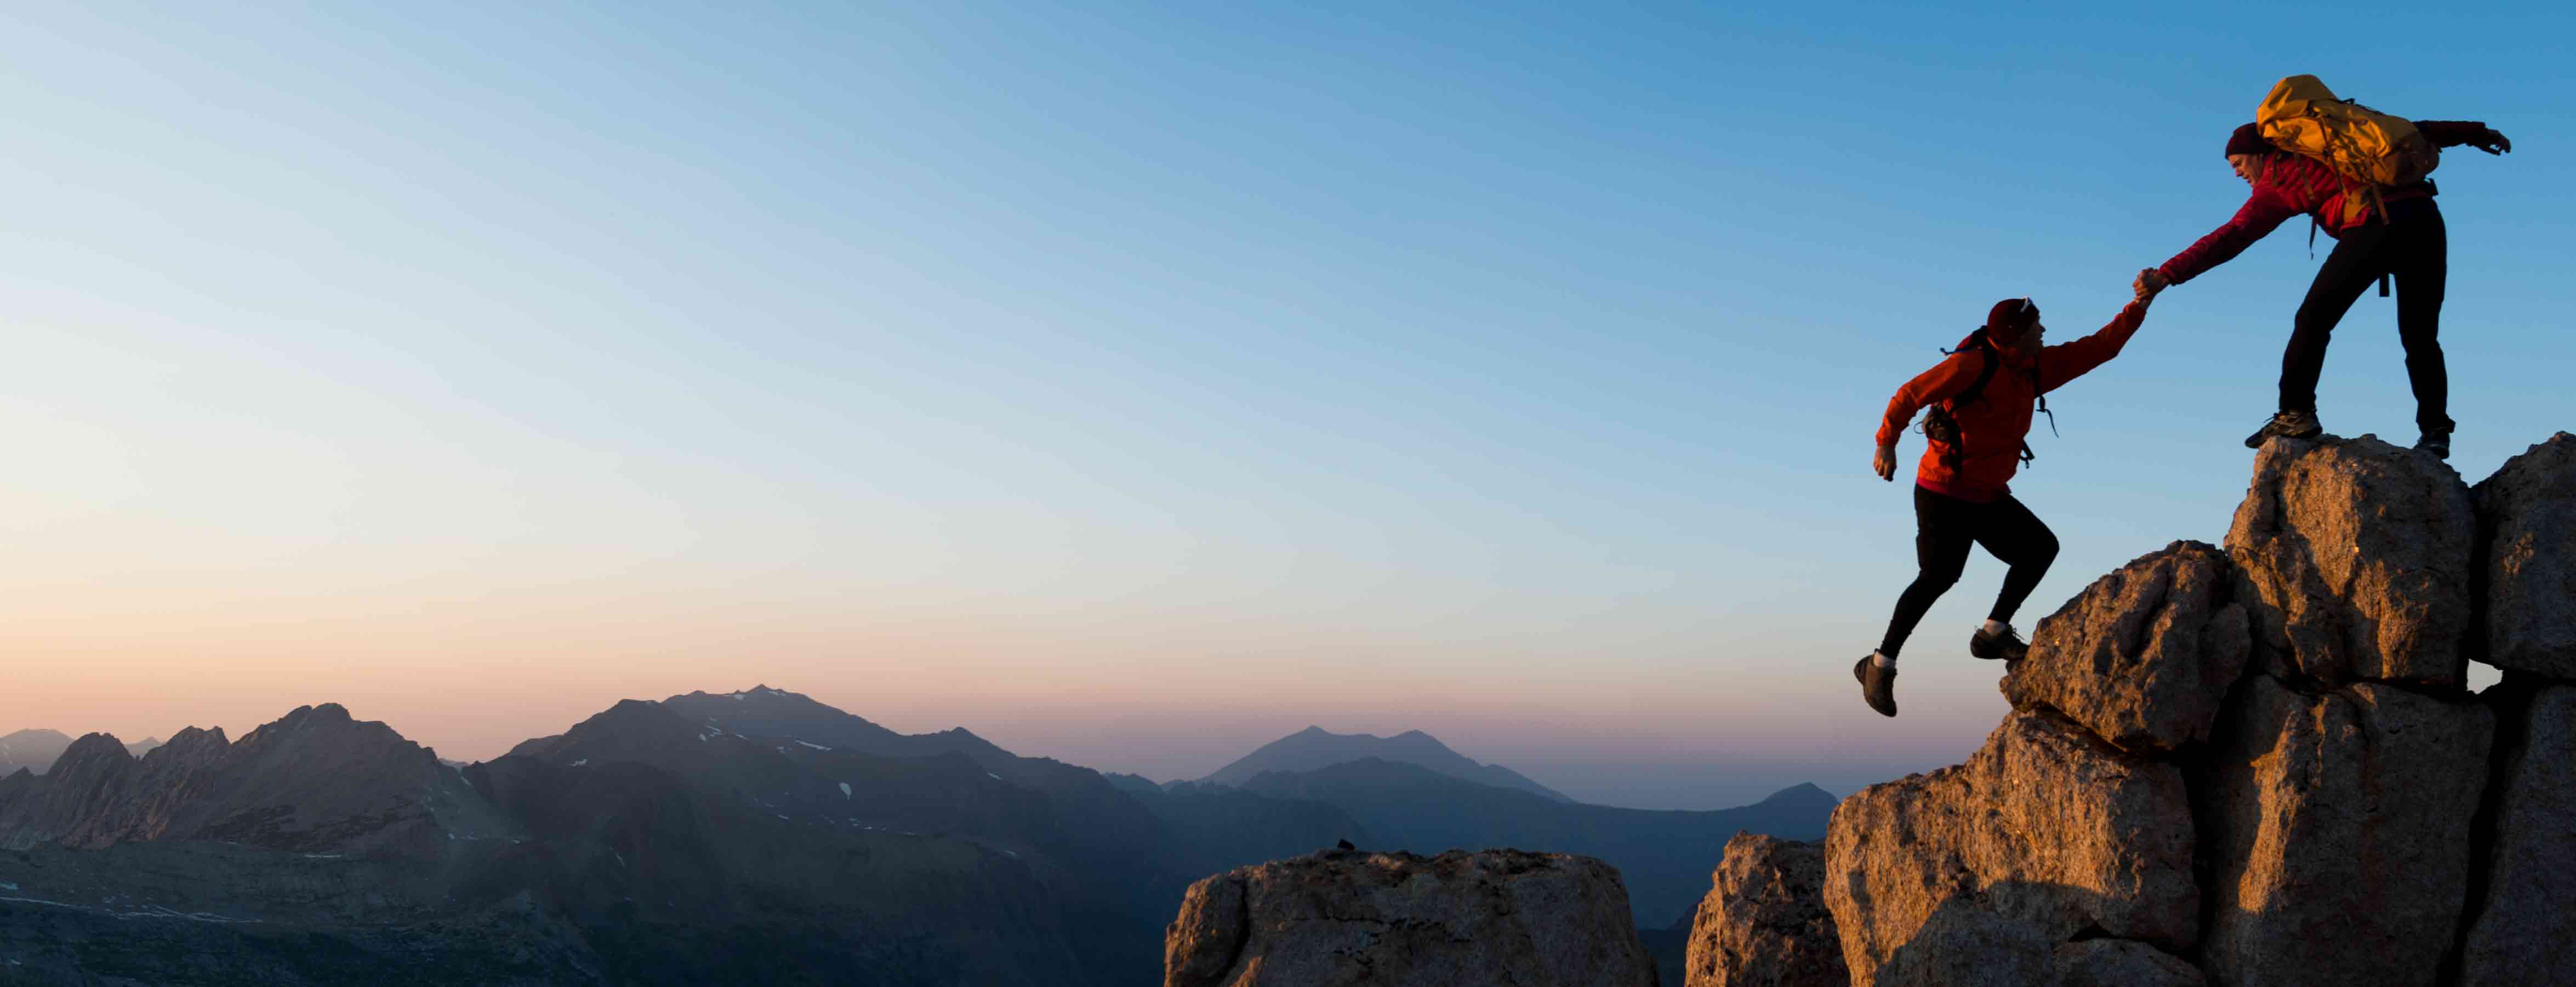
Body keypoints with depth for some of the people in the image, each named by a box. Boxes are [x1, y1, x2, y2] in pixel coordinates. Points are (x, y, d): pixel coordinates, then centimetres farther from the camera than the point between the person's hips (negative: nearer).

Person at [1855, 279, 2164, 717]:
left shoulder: (2036, 367, 8)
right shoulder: (1974, 364, -17)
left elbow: (2097, 349, 11)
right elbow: (1910, 394, -15)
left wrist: (2138, 307, 2)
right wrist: (1886, 444, -15)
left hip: (1988, 496, 9)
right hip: (1944, 492, -9)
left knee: (2041, 547, 1)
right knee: (1938, 577, -14)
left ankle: (1992, 634, 5)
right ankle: (1880, 666, -6)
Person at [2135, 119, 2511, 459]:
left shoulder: (2277, 180, 10)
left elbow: (2231, 237, 3)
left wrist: (2167, 274, 0)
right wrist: (2476, 134, 34)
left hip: (2375, 225, -7)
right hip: (2425, 218, 7)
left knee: (2313, 320, 4)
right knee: (2420, 338, 11)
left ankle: (2296, 413, -3)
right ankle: (2434, 430, 4)